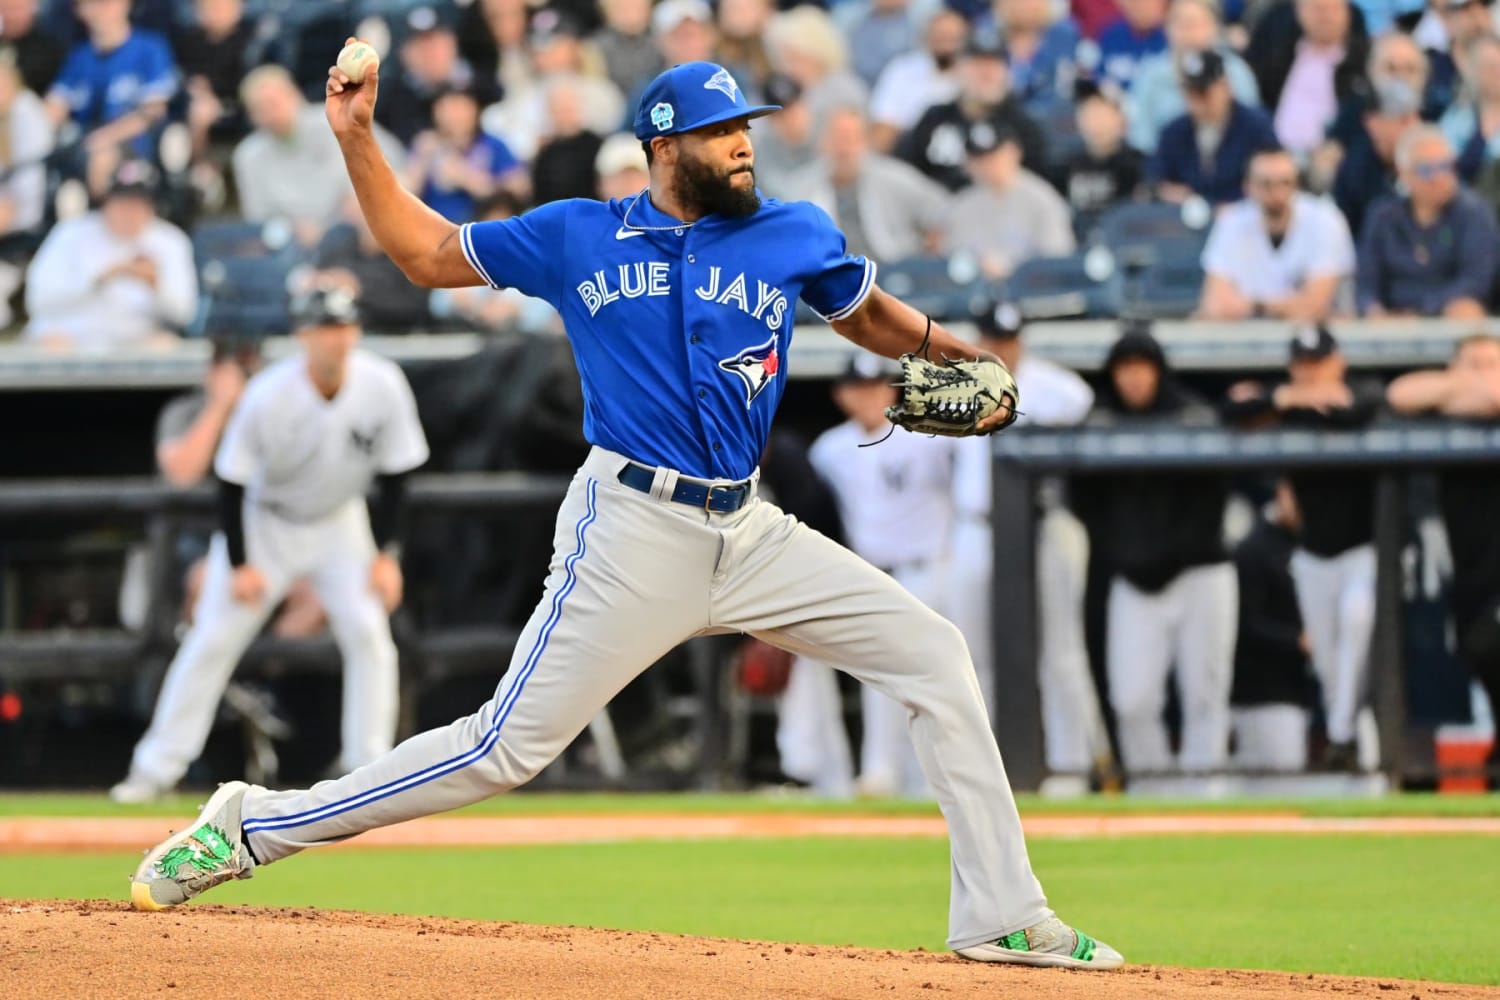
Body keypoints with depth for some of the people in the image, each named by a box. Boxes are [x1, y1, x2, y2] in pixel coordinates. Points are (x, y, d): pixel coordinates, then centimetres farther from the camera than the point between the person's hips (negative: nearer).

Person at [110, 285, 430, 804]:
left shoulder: (383, 386, -21)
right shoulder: (267, 396, -28)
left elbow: (394, 474, -8)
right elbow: (231, 482, -17)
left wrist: (385, 554, -11)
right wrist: (239, 564, -17)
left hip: (339, 524, 2)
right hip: (264, 522, -2)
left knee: (368, 633, -13)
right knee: (212, 639, -4)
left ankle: (371, 771, -5)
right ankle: (156, 769, 3)